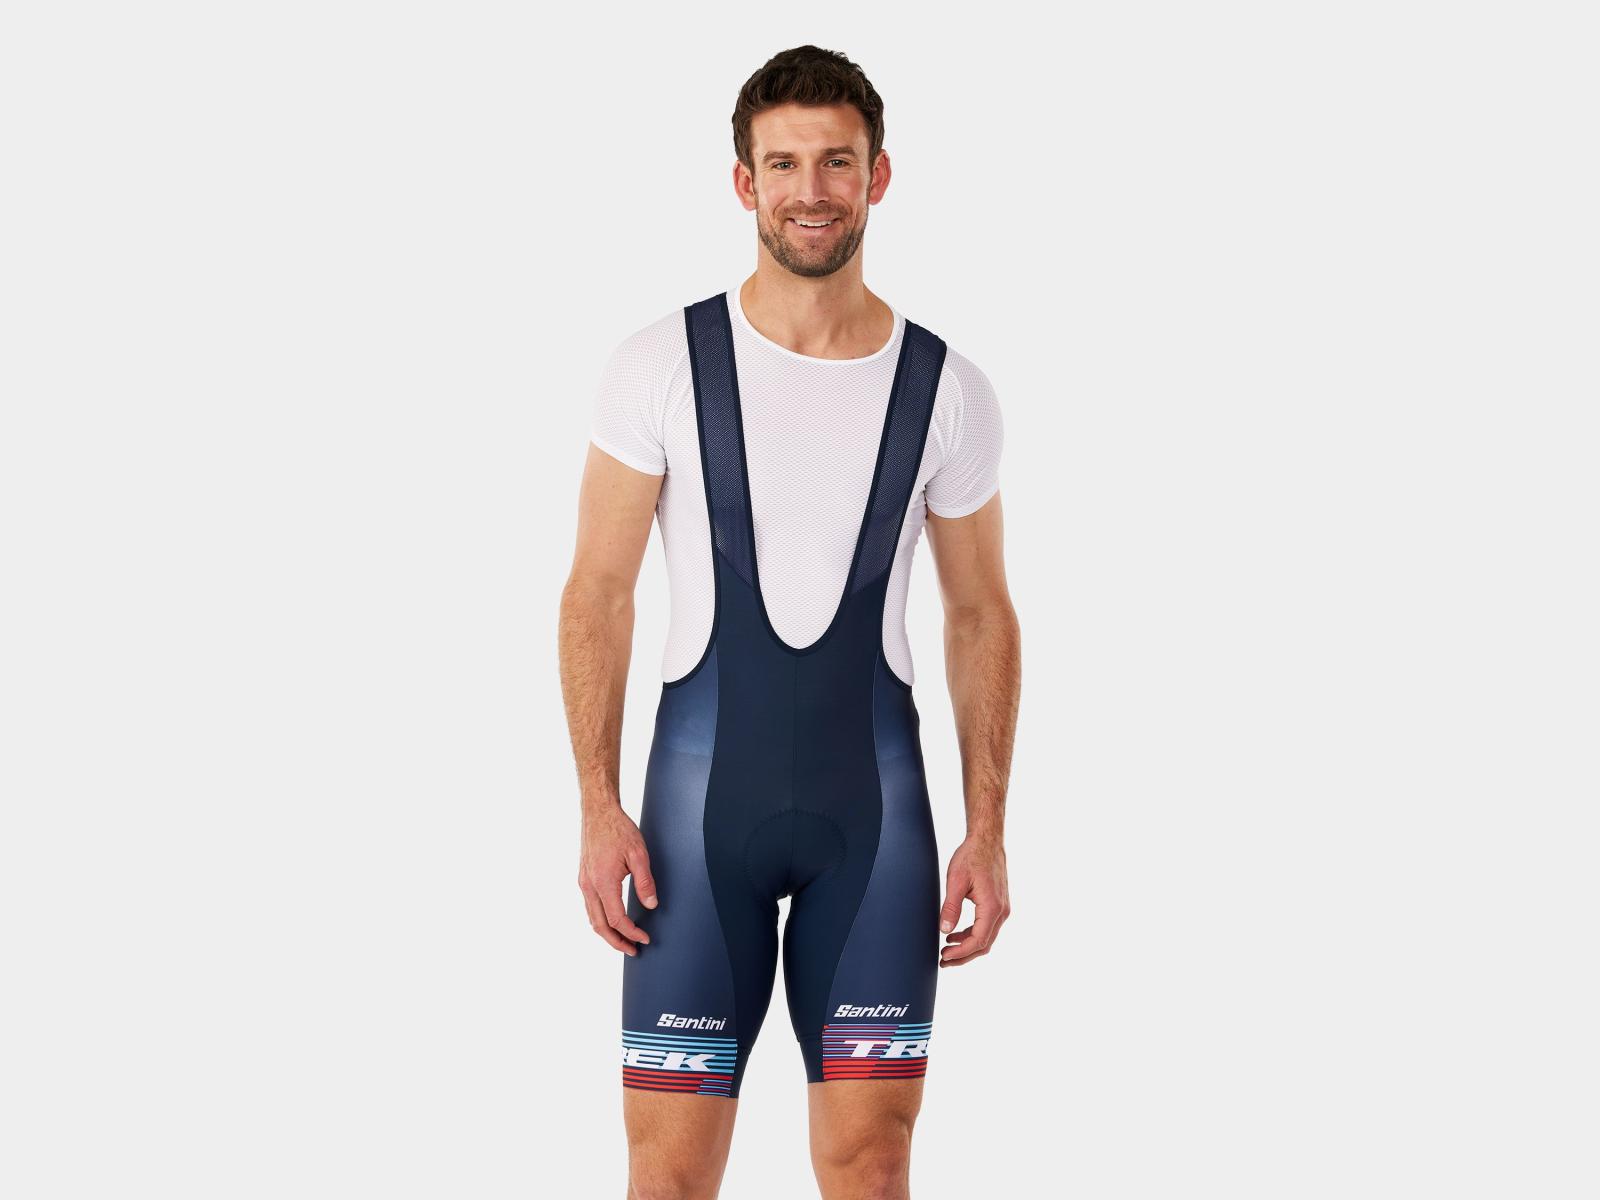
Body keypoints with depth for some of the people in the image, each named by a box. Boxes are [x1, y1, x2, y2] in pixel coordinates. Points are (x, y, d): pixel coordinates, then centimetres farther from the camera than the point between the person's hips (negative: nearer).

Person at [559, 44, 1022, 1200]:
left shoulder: (948, 391, 0)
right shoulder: (662, 366, -4)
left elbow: (981, 614, 8)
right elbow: (598, 593, -1)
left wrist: (988, 830, 3)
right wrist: (600, 810, -8)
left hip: (876, 807, 1)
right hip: (702, 800, -1)